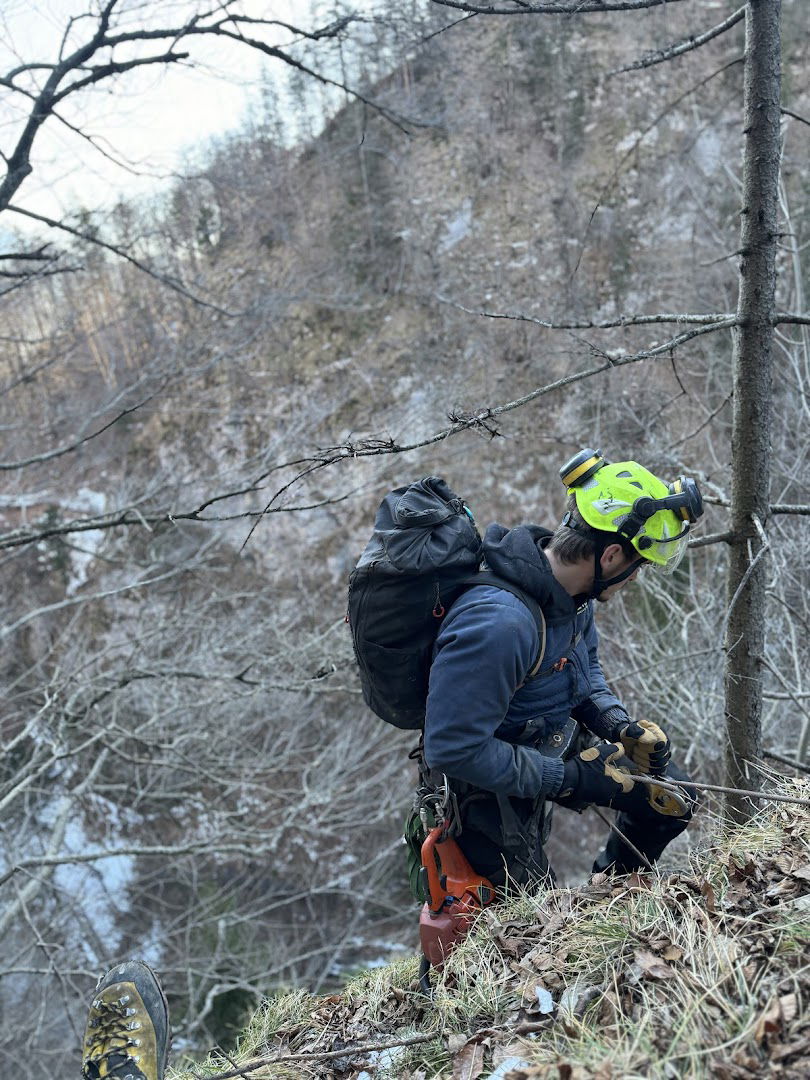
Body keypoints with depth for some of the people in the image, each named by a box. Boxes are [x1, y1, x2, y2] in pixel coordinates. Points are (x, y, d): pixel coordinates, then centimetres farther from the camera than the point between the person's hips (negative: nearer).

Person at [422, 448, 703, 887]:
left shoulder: (572, 589, -11)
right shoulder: (499, 624, -40)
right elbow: (452, 749, -38)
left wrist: (620, 726, -9)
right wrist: (569, 779, -29)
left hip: (555, 745, 8)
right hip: (494, 787, -7)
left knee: (672, 799, 12)